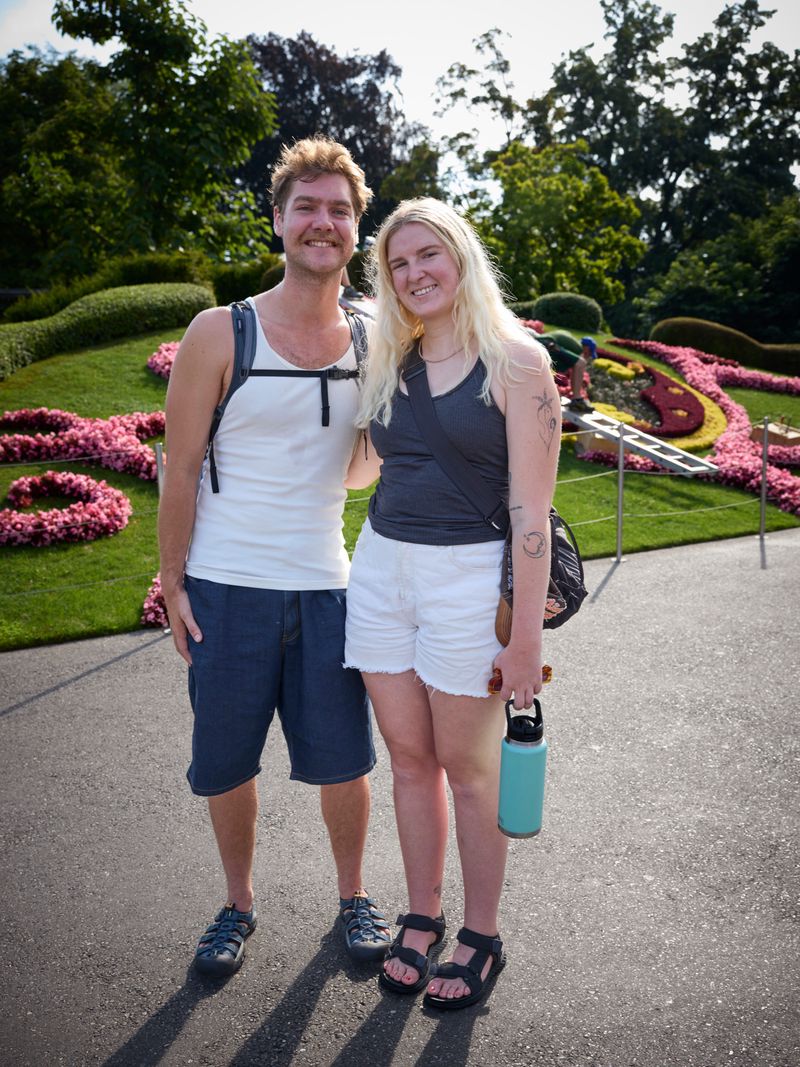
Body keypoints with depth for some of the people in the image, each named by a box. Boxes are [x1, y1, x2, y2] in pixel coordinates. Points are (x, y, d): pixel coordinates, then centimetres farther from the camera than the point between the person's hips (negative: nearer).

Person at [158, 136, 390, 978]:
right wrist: (174, 583, -6)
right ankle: (238, 904, 36)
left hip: (325, 588, 2)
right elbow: (181, 469, -3)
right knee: (226, 763, 11)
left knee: (343, 760, 10)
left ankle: (353, 897, 35)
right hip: (226, 589, -2)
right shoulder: (220, 333, -5)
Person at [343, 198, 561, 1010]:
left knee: (467, 768, 7)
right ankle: (421, 919, 32)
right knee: (409, 759, 13)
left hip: (469, 576, -5)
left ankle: (482, 937, 27)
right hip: (382, 569, 5)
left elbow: (530, 509, -12)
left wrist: (525, 636, -14)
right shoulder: (387, 362, 9)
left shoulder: (515, 359, -8)